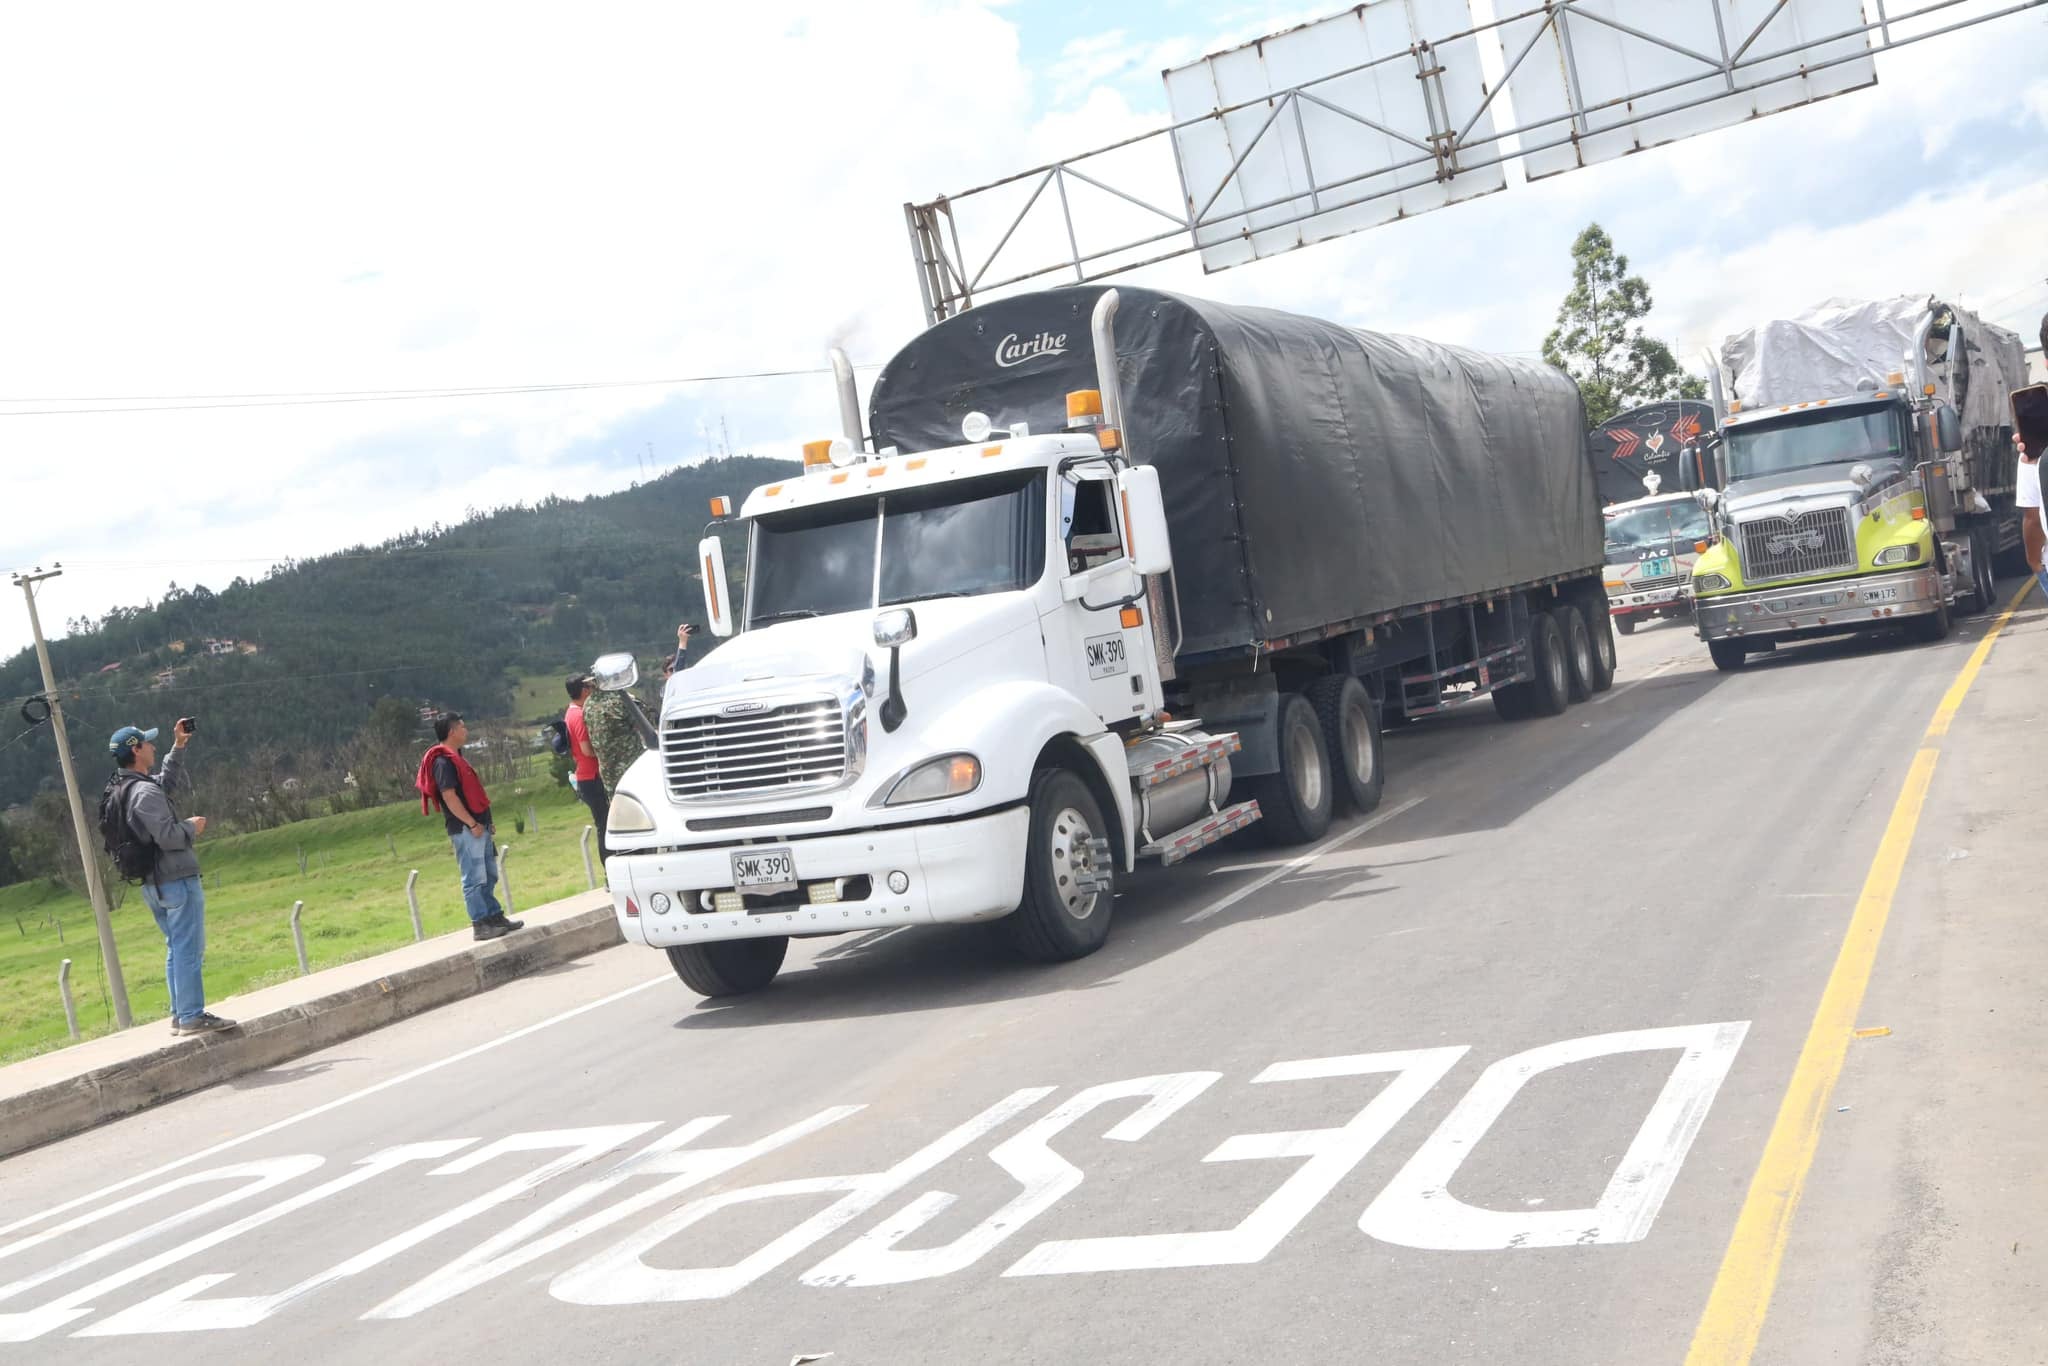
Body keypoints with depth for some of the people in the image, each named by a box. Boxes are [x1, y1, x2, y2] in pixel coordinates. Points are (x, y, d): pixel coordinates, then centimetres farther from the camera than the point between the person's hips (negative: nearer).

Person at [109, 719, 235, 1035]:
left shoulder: (124, 788, 11)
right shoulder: (146, 792, -20)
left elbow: (168, 780, 30)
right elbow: (167, 836, -26)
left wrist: (178, 747, 24)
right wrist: (192, 826, -8)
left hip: (153, 884, 10)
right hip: (177, 879, -10)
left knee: (176, 949, 17)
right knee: (189, 950, -6)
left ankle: (180, 1014, 20)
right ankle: (192, 1016, -5)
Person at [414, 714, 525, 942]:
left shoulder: (455, 758, 18)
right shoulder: (443, 761, -15)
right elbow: (449, 796, -21)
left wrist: (485, 822, 19)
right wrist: (472, 824, -21)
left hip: (478, 826, 11)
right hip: (464, 830, -11)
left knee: (489, 876, 15)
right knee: (474, 879, -7)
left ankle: (495, 917, 21)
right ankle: (480, 925, -5)